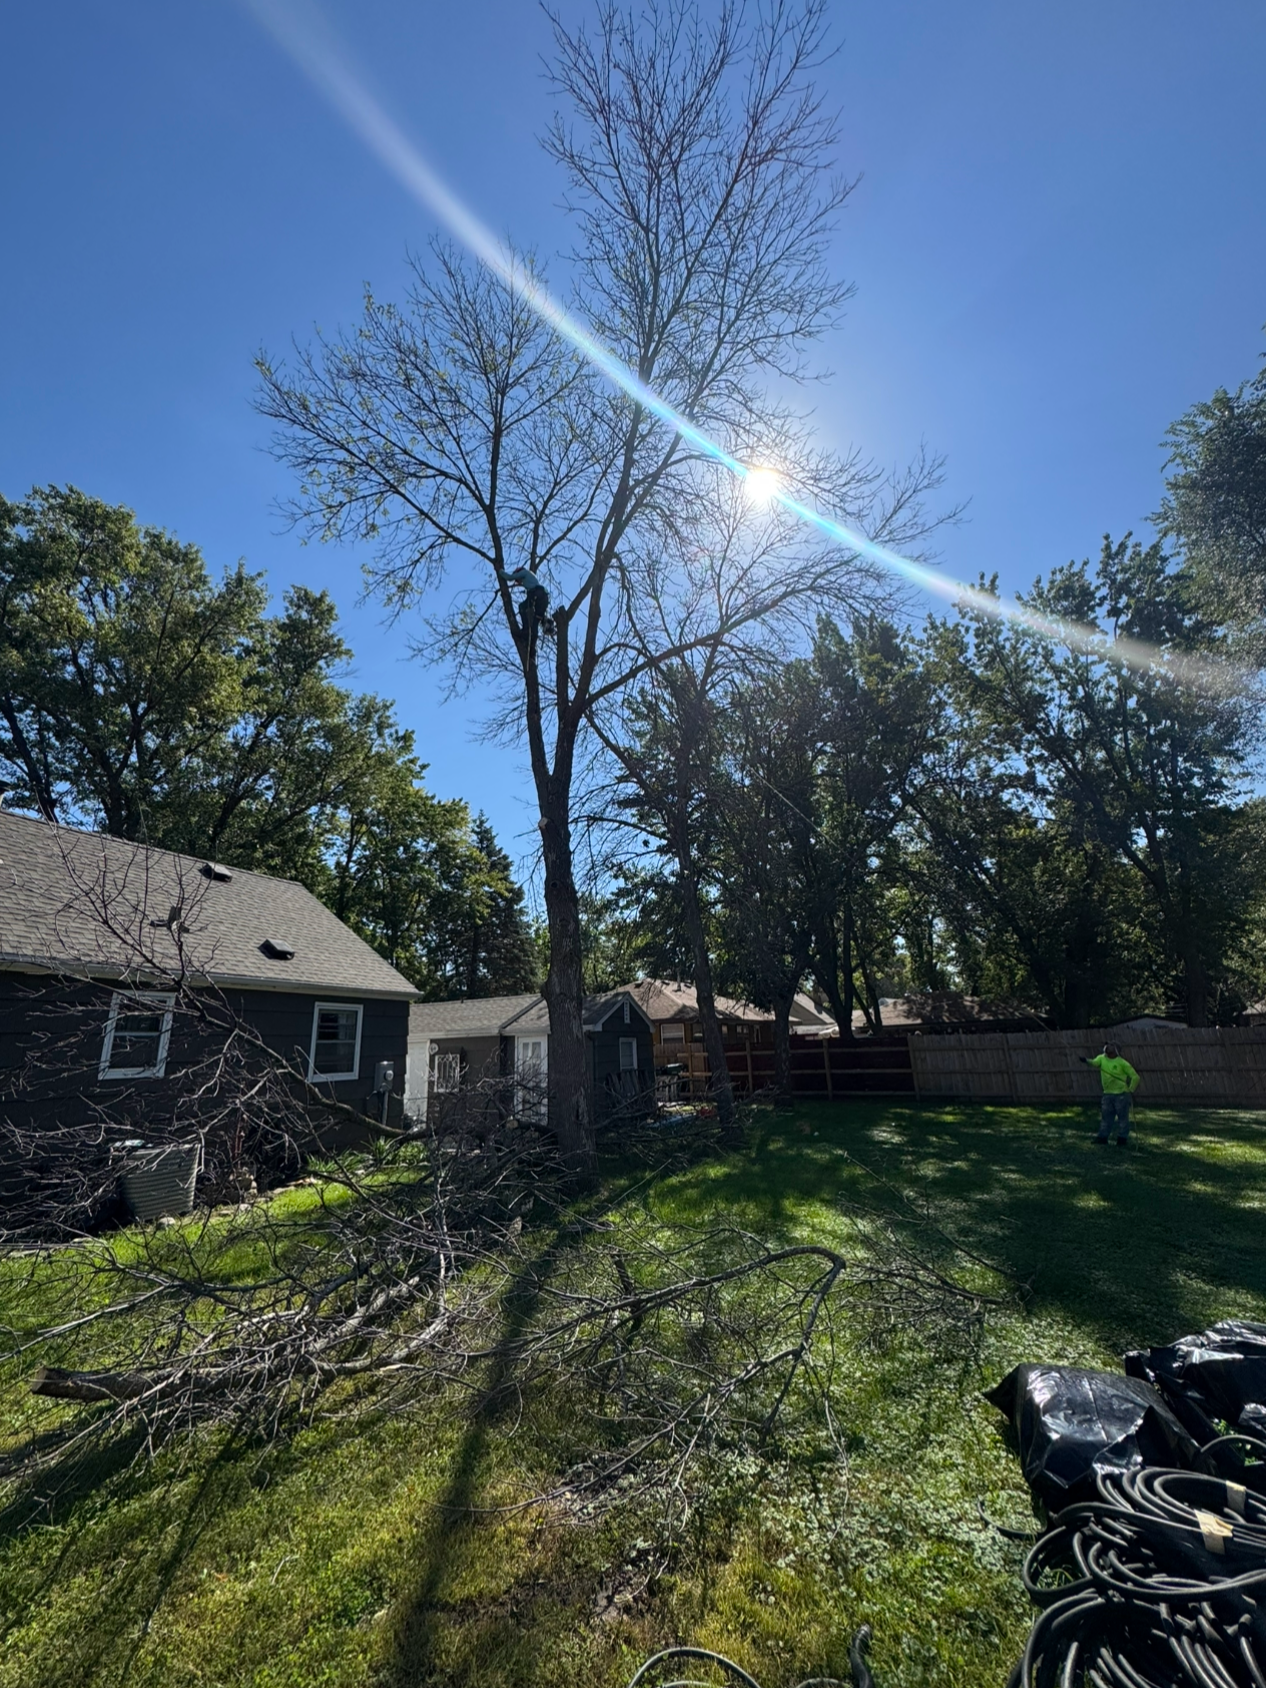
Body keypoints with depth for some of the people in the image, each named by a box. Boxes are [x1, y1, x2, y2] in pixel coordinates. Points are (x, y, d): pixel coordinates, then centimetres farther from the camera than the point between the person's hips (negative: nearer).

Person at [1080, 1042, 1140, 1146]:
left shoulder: (1122, 1062, -9)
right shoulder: (1102, 1058, 5)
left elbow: (1135, 1077, -7)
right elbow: (1094, 1062, -11)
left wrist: (1131, 1090, -9)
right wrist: (1086, 1060, -32)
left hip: (1121, 1094, -5)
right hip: (1107, 1094, 5)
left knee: (1122, 1117, 3)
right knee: (1106, 1116, 9)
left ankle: (1122, 1139, 13)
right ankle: (1103, 1137, 15)